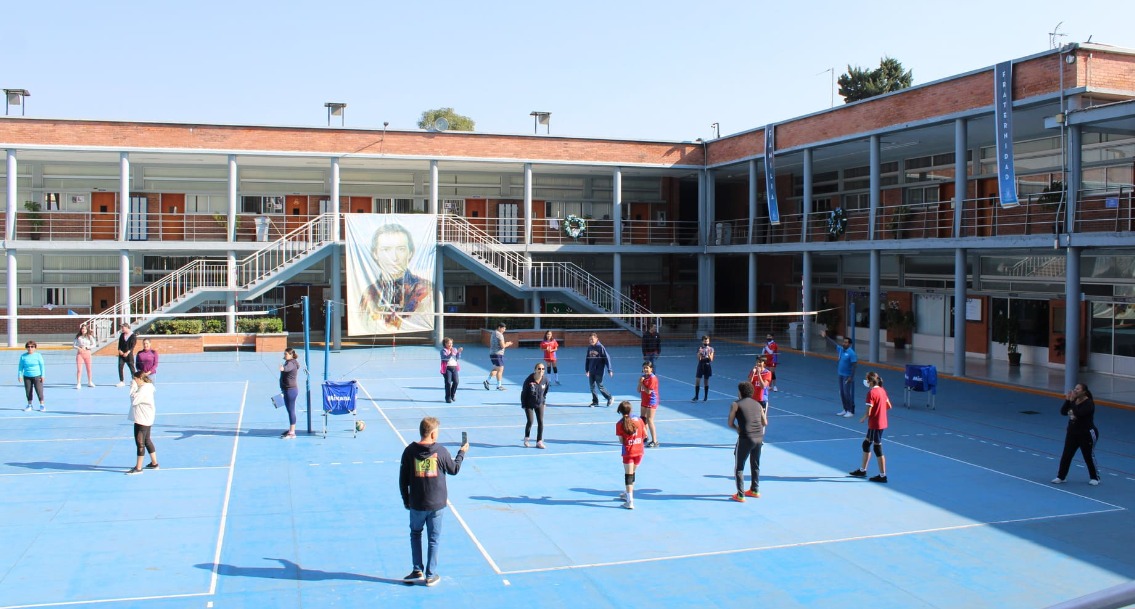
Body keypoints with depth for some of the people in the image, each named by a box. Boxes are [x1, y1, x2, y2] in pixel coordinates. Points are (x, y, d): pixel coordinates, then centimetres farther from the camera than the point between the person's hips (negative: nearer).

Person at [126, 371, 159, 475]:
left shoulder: (144, 389, -19)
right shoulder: (146, 387, 12)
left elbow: (134, 400, -21)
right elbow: (135, 400, 17)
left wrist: (133, 387, -15)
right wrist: (134, 387, 6)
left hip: (143, 420, -11)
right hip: (145, 419, 11)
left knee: (140, 442, -6)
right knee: (146, 441, 19)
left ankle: (138, 468, -3)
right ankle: (154, 463, 27)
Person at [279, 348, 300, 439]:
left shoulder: (291, 363, -17)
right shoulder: (288, 362, 16)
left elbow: (287, 368, -41)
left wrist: (283, 368, -65)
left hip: (291, 390, -11)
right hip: (288, 390, 11)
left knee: (291, 410, -8)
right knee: (289, 410, 18)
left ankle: (292, 433, -6)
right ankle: (290, 430, 29)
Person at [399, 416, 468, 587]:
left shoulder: (410, 451, -7)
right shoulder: (441, 451, -9)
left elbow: (403, 479, -2)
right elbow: (454, 469, 6)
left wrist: (406, 499, 11)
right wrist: (462, 452, 22)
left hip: (416, 503, 1)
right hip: (436, 503, -1)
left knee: (415, 534, 21)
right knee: (434, 538, 10)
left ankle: (418, 571, 19)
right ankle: (431, 575, 14)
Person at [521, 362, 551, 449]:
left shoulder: (545, 379, -12)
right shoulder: (529, 380, -22)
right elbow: (524, 393, -11)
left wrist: (544, 401, 9)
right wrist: (524, 405, -8)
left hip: (539, 404, 3)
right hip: (529, 404, -3)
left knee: (540, 422, -2)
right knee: (530, 421, -9)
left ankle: (539, 442, 8)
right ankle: (526, 439, 16)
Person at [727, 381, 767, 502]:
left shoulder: (736, 405, -1)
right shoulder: (758, 404, 12)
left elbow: (730, 424, 2)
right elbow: (765, 423, 17)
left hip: (745, 438, -5)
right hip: (759, 438, 5)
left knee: (739, 467, 7)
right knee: (755, 465, 23)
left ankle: (740, 495, 6)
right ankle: (755, 490, 34)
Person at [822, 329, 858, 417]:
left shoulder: (851, 353, -16)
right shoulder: (840, 349, 5)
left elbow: (854, 365, -17)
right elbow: (834, 343, 19)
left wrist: (851, 377, -20)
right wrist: (826, 336, 16)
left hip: (847, 376, -8)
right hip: (840, 375, 8)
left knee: (847, 393, -7)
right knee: (842, 393, 12)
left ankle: (851, 411, 1)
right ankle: (845, 410, 22)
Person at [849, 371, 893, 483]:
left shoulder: (871, 393, -20)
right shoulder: (882, 391, 5)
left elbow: (868, 413, -21)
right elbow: (889, 406, 13)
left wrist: (863, 419, -4)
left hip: (875, 424, -9)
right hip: (882, 423, 9)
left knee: (878, 448, 0)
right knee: (866, 444, 19)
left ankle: (882, 476, 8)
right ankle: (862, 470, 29)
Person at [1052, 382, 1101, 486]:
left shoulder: (1089, 403, -18)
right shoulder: (1073, 401, 5)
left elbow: (1078, 413, -31)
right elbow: (1063, 412, -2)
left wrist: (1072, 401, -28)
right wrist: (1067, 400, -12)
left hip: (1087, 435, -7)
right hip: (1072, 433, 7)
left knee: (1089, 457, 6)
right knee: (1066, 455, 3)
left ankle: (1095, 478, 24)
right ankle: (1060, 477, 9)